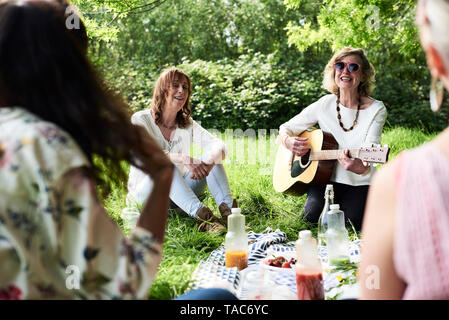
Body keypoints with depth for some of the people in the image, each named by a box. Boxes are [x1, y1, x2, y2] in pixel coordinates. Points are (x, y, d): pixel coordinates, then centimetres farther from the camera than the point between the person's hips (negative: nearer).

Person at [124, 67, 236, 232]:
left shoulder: (187, 124, 4)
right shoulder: (140, 120, -9)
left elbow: (219, 145, -12)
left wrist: (209, 162, -37)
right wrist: (187, 160, -44)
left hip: (181, 190, 5)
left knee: (212, 155, -17)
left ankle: (228, 211, -39)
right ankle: (203, 216, -53)